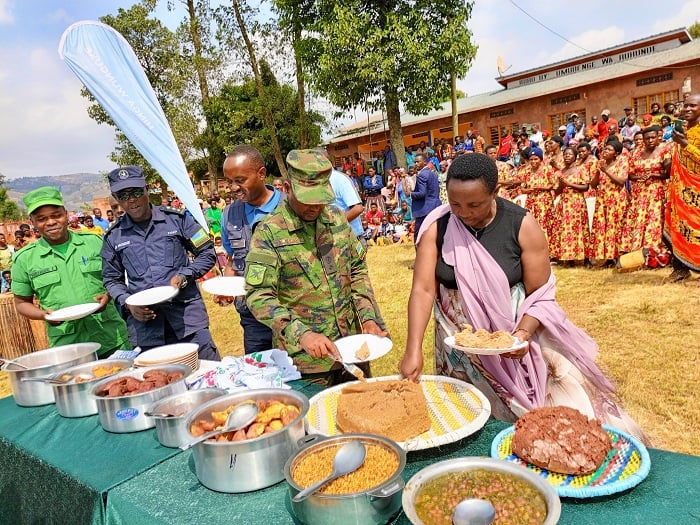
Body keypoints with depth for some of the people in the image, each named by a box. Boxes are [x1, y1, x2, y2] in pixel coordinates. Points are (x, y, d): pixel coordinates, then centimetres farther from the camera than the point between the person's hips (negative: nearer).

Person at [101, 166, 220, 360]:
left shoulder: (176, 219, 2)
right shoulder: (113, 236, 8)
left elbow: (207, 254, 6)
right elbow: (112, 280, 16)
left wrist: (184, 276, -10)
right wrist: (127, 303, -2)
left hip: (188, 315, -1)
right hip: (144, 321, 2)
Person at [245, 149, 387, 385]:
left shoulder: (337, 218, 2)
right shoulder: (269, 232, -13)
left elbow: (357, 270, 10)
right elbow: (258, 296, -18)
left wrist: (368, 317, -2)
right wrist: (301, 334, -28)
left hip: (352, 344, 5)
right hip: (305, 358, -5)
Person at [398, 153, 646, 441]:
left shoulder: (522, 225, -13)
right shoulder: (437, 227, -11)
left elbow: (539, 295, -9)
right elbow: (423, 288, -17)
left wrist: (523, 333, -27)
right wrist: (413, 349, -26)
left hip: (514, 336, 0)